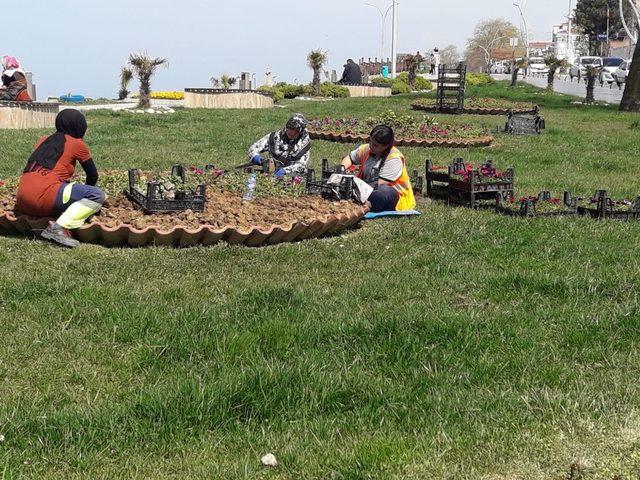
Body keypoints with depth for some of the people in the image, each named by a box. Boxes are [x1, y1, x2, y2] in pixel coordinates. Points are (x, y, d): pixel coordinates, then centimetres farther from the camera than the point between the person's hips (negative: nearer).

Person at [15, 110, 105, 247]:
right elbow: (93, 175, 14)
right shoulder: (77, 144, 7)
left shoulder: (43, 140, 24)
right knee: (98, 196, -7)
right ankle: (59, 228, -20)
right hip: (43, 196, -8)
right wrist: (85, 193, 36)